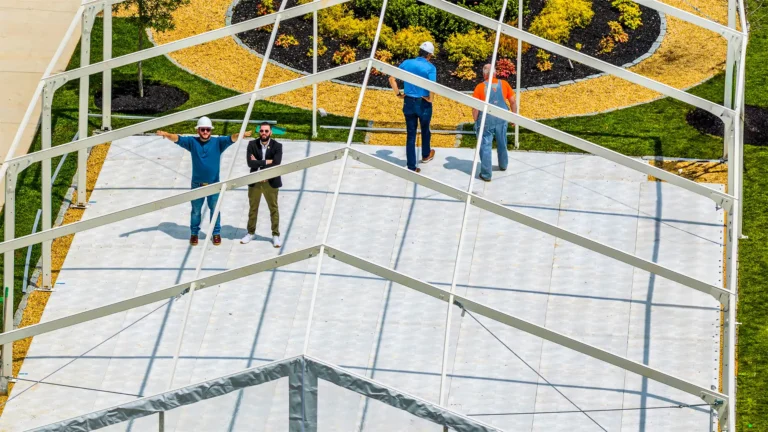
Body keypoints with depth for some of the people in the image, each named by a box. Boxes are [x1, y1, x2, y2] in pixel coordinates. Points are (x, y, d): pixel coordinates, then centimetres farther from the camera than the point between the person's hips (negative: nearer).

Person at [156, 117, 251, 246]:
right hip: (197, 184, 1)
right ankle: (194, 233, 26)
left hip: (213, 184, 0)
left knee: (215, 209, 10)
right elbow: (177, 139, -14)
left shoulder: (218, 142, -6)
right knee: (196, 210, 12)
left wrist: (241, 135, -43)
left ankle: (216, 233, 25)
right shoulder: (192, 142, -3)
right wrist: (167, 135, -36)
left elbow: (231, 138, -20)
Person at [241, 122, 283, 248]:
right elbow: (250, 162, -16)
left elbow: (276, 164, -19)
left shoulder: (277, 146, -7)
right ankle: (251, 233, 26)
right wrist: (267, 162, -18)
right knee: (253, 208, 13)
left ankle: (276, 235, 14)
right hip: (254, 181, 2)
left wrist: (258, 163, -16)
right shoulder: (252, 145, -3)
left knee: (274, 209, 5)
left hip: (270, 182, -2)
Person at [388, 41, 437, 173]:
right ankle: (425, 155, 47)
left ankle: (411, 166, 8)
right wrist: (431, 99, -9)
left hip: (408, 103, 3)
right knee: (425, 130, 25)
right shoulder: (430, 67, -14)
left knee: (411, 135, 8)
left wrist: (398, 94, 4)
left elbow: (391, 79, -2)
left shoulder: (407, 63, -1)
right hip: (424, 104, -3)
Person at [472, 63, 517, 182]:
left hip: (486, 119, -3)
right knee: (502, 143, 23)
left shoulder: (480, 87, -10)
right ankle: (503, 165, 44)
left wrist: (476, 121, 3)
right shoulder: (504, 84, -2)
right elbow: (512, 101, 2)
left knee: (486, 146, 5)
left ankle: (486, 174, 6)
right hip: (502, 118, 3)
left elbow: (475, 108, -10)